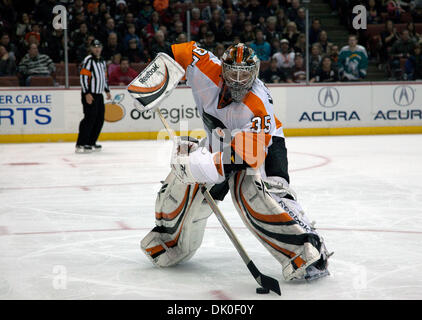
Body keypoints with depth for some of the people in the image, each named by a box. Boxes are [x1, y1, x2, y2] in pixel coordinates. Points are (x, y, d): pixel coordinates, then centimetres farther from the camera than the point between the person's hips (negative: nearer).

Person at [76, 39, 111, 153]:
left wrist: (107, 91, 23)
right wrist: (87, 93, -22)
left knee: (100, 119, 9)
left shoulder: (102, 61, 17)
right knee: (90, 118, -15)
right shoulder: (88, 60, -10)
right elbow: (83, 77, -17)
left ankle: (91, 143, 18)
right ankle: (80, 145, -15)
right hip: (89, 95, -9)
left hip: (99, 95, 9)